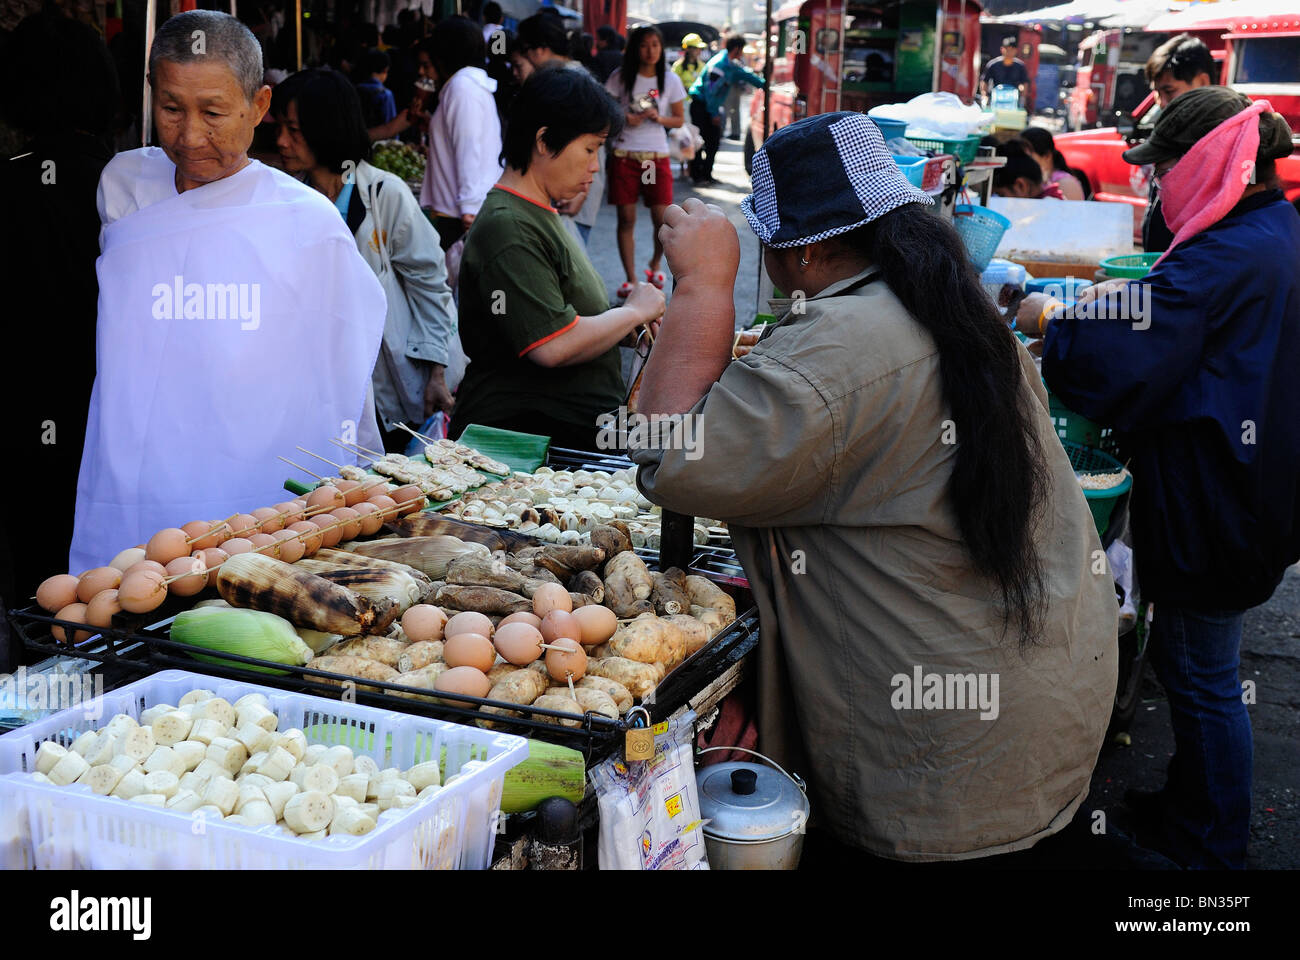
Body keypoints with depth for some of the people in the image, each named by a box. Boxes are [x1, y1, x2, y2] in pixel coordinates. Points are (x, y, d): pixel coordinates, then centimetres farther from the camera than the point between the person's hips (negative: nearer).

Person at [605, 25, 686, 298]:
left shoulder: (670, 80, 5)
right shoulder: (621, 78, 2)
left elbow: (679, 120, 10)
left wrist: (659, 118, -10)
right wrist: (622, 118, -12)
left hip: (657, 156, 1)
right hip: (624, 155, -1)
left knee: (662, 220, -4)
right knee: (626, 219, -1)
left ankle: (655, 265, 25)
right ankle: (631, 279, 7)